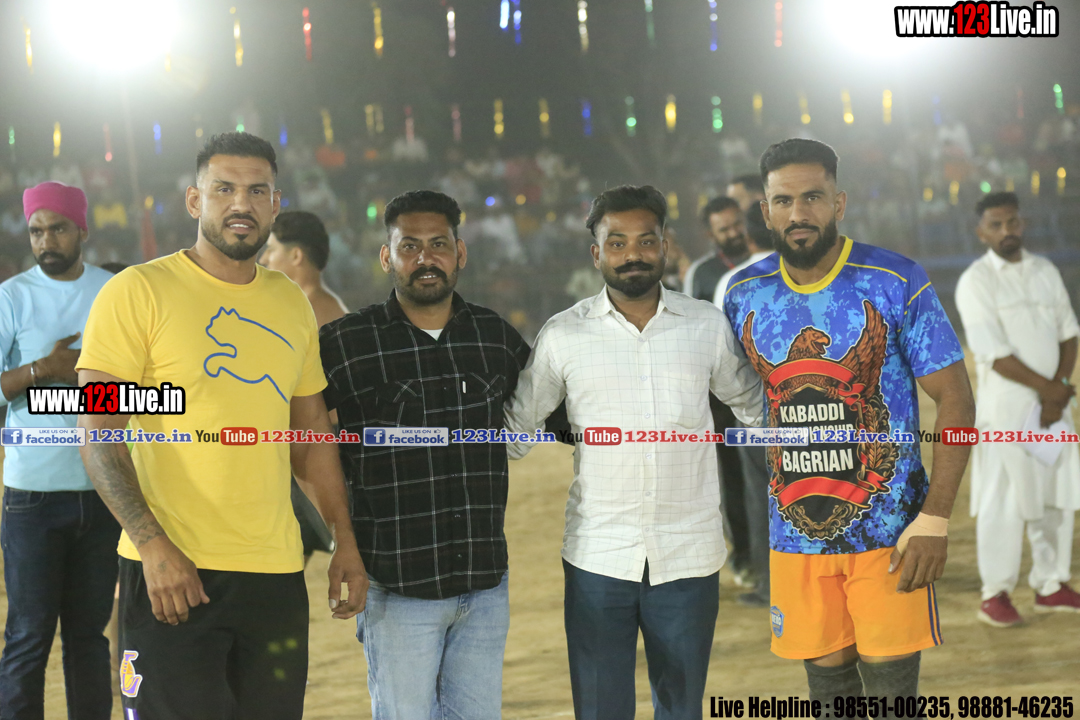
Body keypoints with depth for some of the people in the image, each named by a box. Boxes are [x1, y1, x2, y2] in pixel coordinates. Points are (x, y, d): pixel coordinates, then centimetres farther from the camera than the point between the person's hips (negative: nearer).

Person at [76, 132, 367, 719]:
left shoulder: (292, 306, 13)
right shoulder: (138, 292, -5)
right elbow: (98, 436, -10)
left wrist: (344, 540, 16)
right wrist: (153, 545, -19)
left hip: (275, 573, 5)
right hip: (171, 571, -5)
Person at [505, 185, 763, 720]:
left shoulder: (708, 326, 4)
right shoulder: (563, 335, 0)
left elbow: (753, 403, 18)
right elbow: (518, 425, 8)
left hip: (688, 555, 1)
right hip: (597, 555, -1)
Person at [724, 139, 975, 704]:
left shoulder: (898, 284, -8)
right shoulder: (743, 293, 3)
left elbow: (955, 400, -7)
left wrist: (935, 520, -14)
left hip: (889, 531, -3)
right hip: (793, 532, 3)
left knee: (891, 688, -2)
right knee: (827, 683, 11)